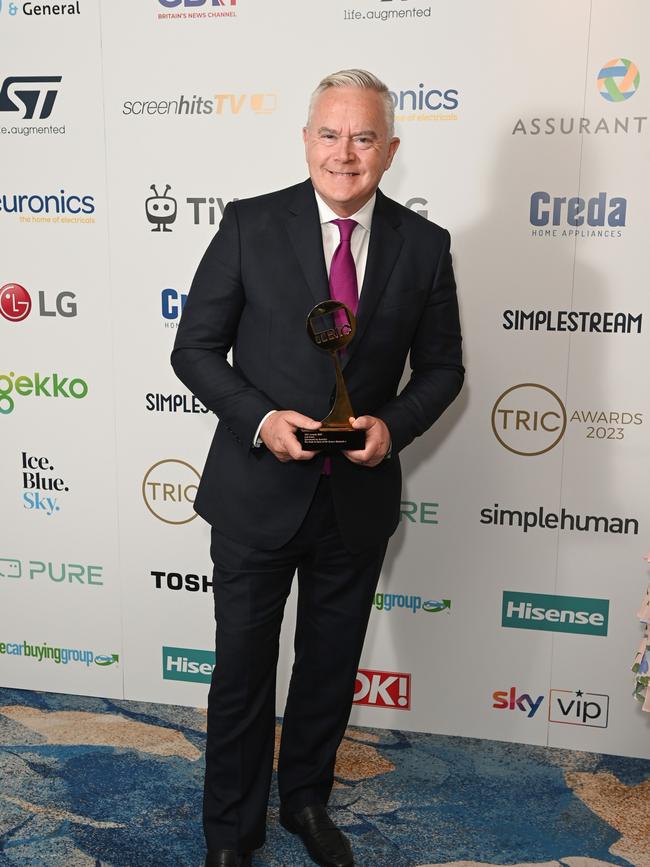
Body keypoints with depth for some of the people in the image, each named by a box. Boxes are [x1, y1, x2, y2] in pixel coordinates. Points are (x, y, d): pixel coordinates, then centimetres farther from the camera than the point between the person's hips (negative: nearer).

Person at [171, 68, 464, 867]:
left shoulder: (423, 245, -2)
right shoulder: (250, 225, -7)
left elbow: (441, 367, 5)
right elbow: (195, 349, -4)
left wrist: (393, 424, -14)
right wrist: (259, 418, -20)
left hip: (359, 496, 2)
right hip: (258, 491, -2)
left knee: (330, 667, 19)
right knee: (243, 667, 12)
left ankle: (306, 800, 45)